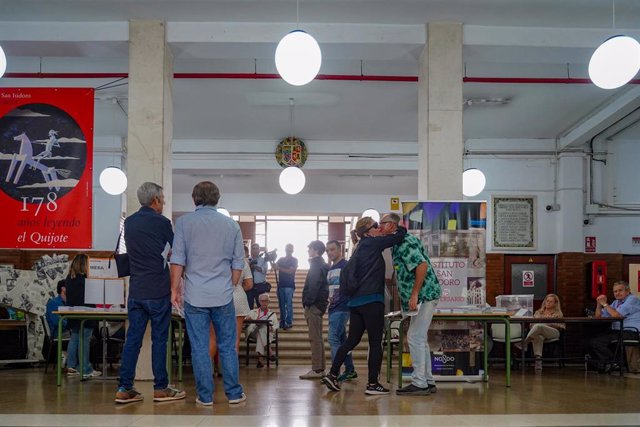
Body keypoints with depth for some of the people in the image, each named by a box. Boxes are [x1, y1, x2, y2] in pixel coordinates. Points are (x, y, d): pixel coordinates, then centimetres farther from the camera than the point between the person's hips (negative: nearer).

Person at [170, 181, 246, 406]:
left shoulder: (184, 222, -3)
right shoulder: (231, 225, 4)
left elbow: (177, 261, -5)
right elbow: (238, 264, 7)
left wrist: (175, 289, 5)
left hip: (195, 297, -1)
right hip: (223, 296, 2)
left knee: (200, 348, 6)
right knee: (227, 346, 11)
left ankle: (205, 396, 13)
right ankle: (234, 393, 17)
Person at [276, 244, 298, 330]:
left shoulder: (294, 260, 2)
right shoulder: (281, 259, 18)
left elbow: (290, 271, -10)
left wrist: (279, 268, -12)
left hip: (289, 285, -5)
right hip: (281, 285, 5)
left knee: (289, 305, -8)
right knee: (281, 304, 6)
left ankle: (288, 323, -6)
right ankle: (282, 322, 11)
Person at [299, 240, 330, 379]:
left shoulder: (316, 266, -11)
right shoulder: (323, 266, 19)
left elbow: (314, 286, -20)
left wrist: (307, 303, -19)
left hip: (314, 305, -10)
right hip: (319, 305, 10)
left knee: (315, 338, -10)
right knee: (318, 338, 13)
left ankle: (317, 369, -10)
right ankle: (320, 369, 16)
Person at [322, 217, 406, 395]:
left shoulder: (359, 249, 18)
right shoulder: (372, 243, -6)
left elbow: (349, 274, 17)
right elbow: (399, 236, -10)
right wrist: (402, 228, 11)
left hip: (356, 301, 8)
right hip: (371, 300, -8)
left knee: (352, 340, 14)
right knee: (375, 343, -1)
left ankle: (332, 375, 12)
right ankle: (373, 384, 1)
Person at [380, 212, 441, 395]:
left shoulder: (405, 242, -14)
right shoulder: (399, 243, 17)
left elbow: (422, 265, -25)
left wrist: (414, 294, -25)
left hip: (424, 294, -11)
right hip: (422, 296, 11)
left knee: (415, 337, -8)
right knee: (420, 339, 13)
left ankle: (419, 383, -4)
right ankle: (428, 382, 18)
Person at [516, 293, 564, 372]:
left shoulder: (558, 313, 25)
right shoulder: (538, 312, 32)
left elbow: (561, 326, 10)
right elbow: (532, 324, 22)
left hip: (553, 332, -2)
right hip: (538, 332, 2)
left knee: (538, 326, -38)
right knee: (538, 337, -41)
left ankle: (525, 342, -50)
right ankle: (538, 359, -57)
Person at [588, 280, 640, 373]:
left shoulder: (632, 299, -7)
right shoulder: (616, 302, 20)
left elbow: (616, 315, -20)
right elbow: (598, 316, 19)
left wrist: (605, 304, -7)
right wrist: (599, 304, 2)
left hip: (629, 333, -9)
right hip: (617, 331, 9)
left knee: (595, 342, -20)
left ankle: (614, 363, -4)